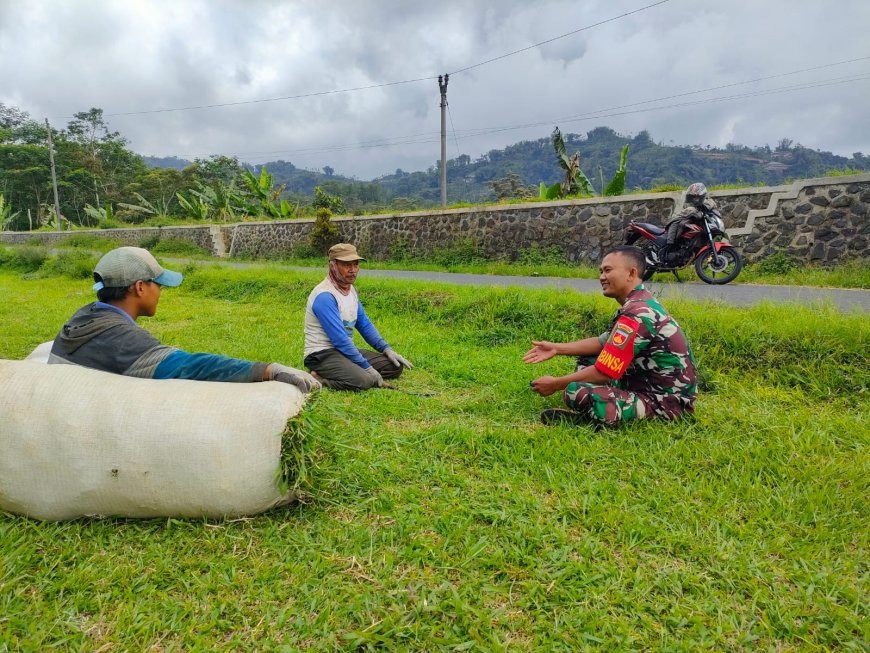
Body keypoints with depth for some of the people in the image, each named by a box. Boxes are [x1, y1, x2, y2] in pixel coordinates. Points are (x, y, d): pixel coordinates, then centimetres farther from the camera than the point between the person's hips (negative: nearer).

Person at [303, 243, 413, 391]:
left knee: (395, 366, 2)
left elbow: (364, 324, 17)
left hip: (345, 350, 10)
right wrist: (366, 367, -19)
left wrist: (386, 349, 4)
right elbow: (339, 339, -23)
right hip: (322, 354, -10)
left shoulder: (351, 290, 10)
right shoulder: (325, 295, -20)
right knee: (363, 380, -35)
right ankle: (319, 377, -11)